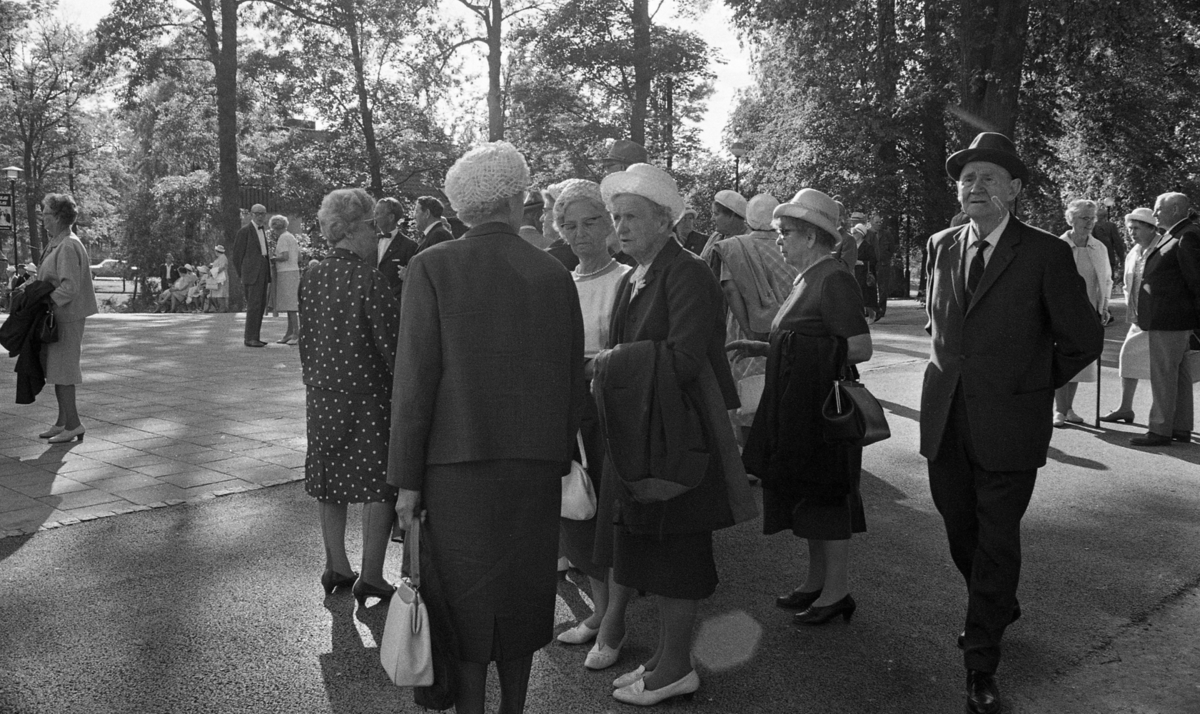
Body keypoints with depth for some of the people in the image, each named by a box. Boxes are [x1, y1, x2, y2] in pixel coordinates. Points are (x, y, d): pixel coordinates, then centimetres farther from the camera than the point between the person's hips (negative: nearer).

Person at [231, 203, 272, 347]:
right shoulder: (244, 231, -4)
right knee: (254, 304, -11)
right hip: (252, 272, -8)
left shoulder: (263, 231, 20)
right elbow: (237, 255, -3)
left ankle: (252, 336, 14)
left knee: (261, 304, 8)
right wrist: (241, 275, -2)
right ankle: (250, 338, -9)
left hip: (262, 272, 8)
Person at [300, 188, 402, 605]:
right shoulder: (368, 279, -16)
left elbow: (306, 338, 12)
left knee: (332, 482, 15)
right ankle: (371, 576, 5)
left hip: (322, 392, 7)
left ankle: (336, 566, 25)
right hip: (367, 394, -7)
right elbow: (390, 343, -16)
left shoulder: (312, 278, 5)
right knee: (378, 483, 2)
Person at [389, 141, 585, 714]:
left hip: (458, 464, -3)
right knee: (522, 593, 17)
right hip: (536, 467, 3)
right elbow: (573, 383, 3)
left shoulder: (432, 268, -8)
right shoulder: (554, 275, 0)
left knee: (466, 601, 9)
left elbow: (414, 380, -11)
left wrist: (408, 478, -5)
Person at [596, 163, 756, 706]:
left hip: (677, 437, -9)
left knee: (676, 554, 4)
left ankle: (676, 668, 19)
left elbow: (684, 357, -24)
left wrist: (613, 361, -14)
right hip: (638, 438, 9)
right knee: (651, 551, 16)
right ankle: (665, 654, 31)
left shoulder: (687, 275, -14)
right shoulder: (631, 282, 13)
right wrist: (608, 370, -2)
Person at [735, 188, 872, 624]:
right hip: (797, 407, 9)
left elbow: (861, 347, -20)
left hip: (823, 407, -9)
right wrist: (758, 348, 7)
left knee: (826, 494, 1)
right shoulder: (806, 281, 13)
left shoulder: (834, 282, -16)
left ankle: (837, 592, 14)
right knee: (805, 492, 16)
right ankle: (816, 582, 28)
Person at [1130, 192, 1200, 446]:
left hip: (1169, 319, -10)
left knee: (1163, 374, -5)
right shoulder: (1171, 235, 14)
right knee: (1179, 373, 15)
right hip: (1171, 319, 10)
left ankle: (1160, 430, 1)